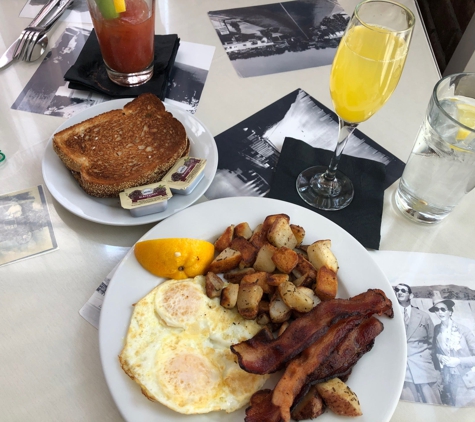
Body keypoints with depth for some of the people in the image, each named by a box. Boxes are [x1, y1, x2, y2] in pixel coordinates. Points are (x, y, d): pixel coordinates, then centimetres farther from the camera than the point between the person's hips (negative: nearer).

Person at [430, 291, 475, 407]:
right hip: (448, 381, 3)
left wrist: (459, 361, -18)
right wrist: (440, 357, -5)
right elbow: (435, 351, 14)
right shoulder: (436, 330, 0)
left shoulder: (464, 330, -8)